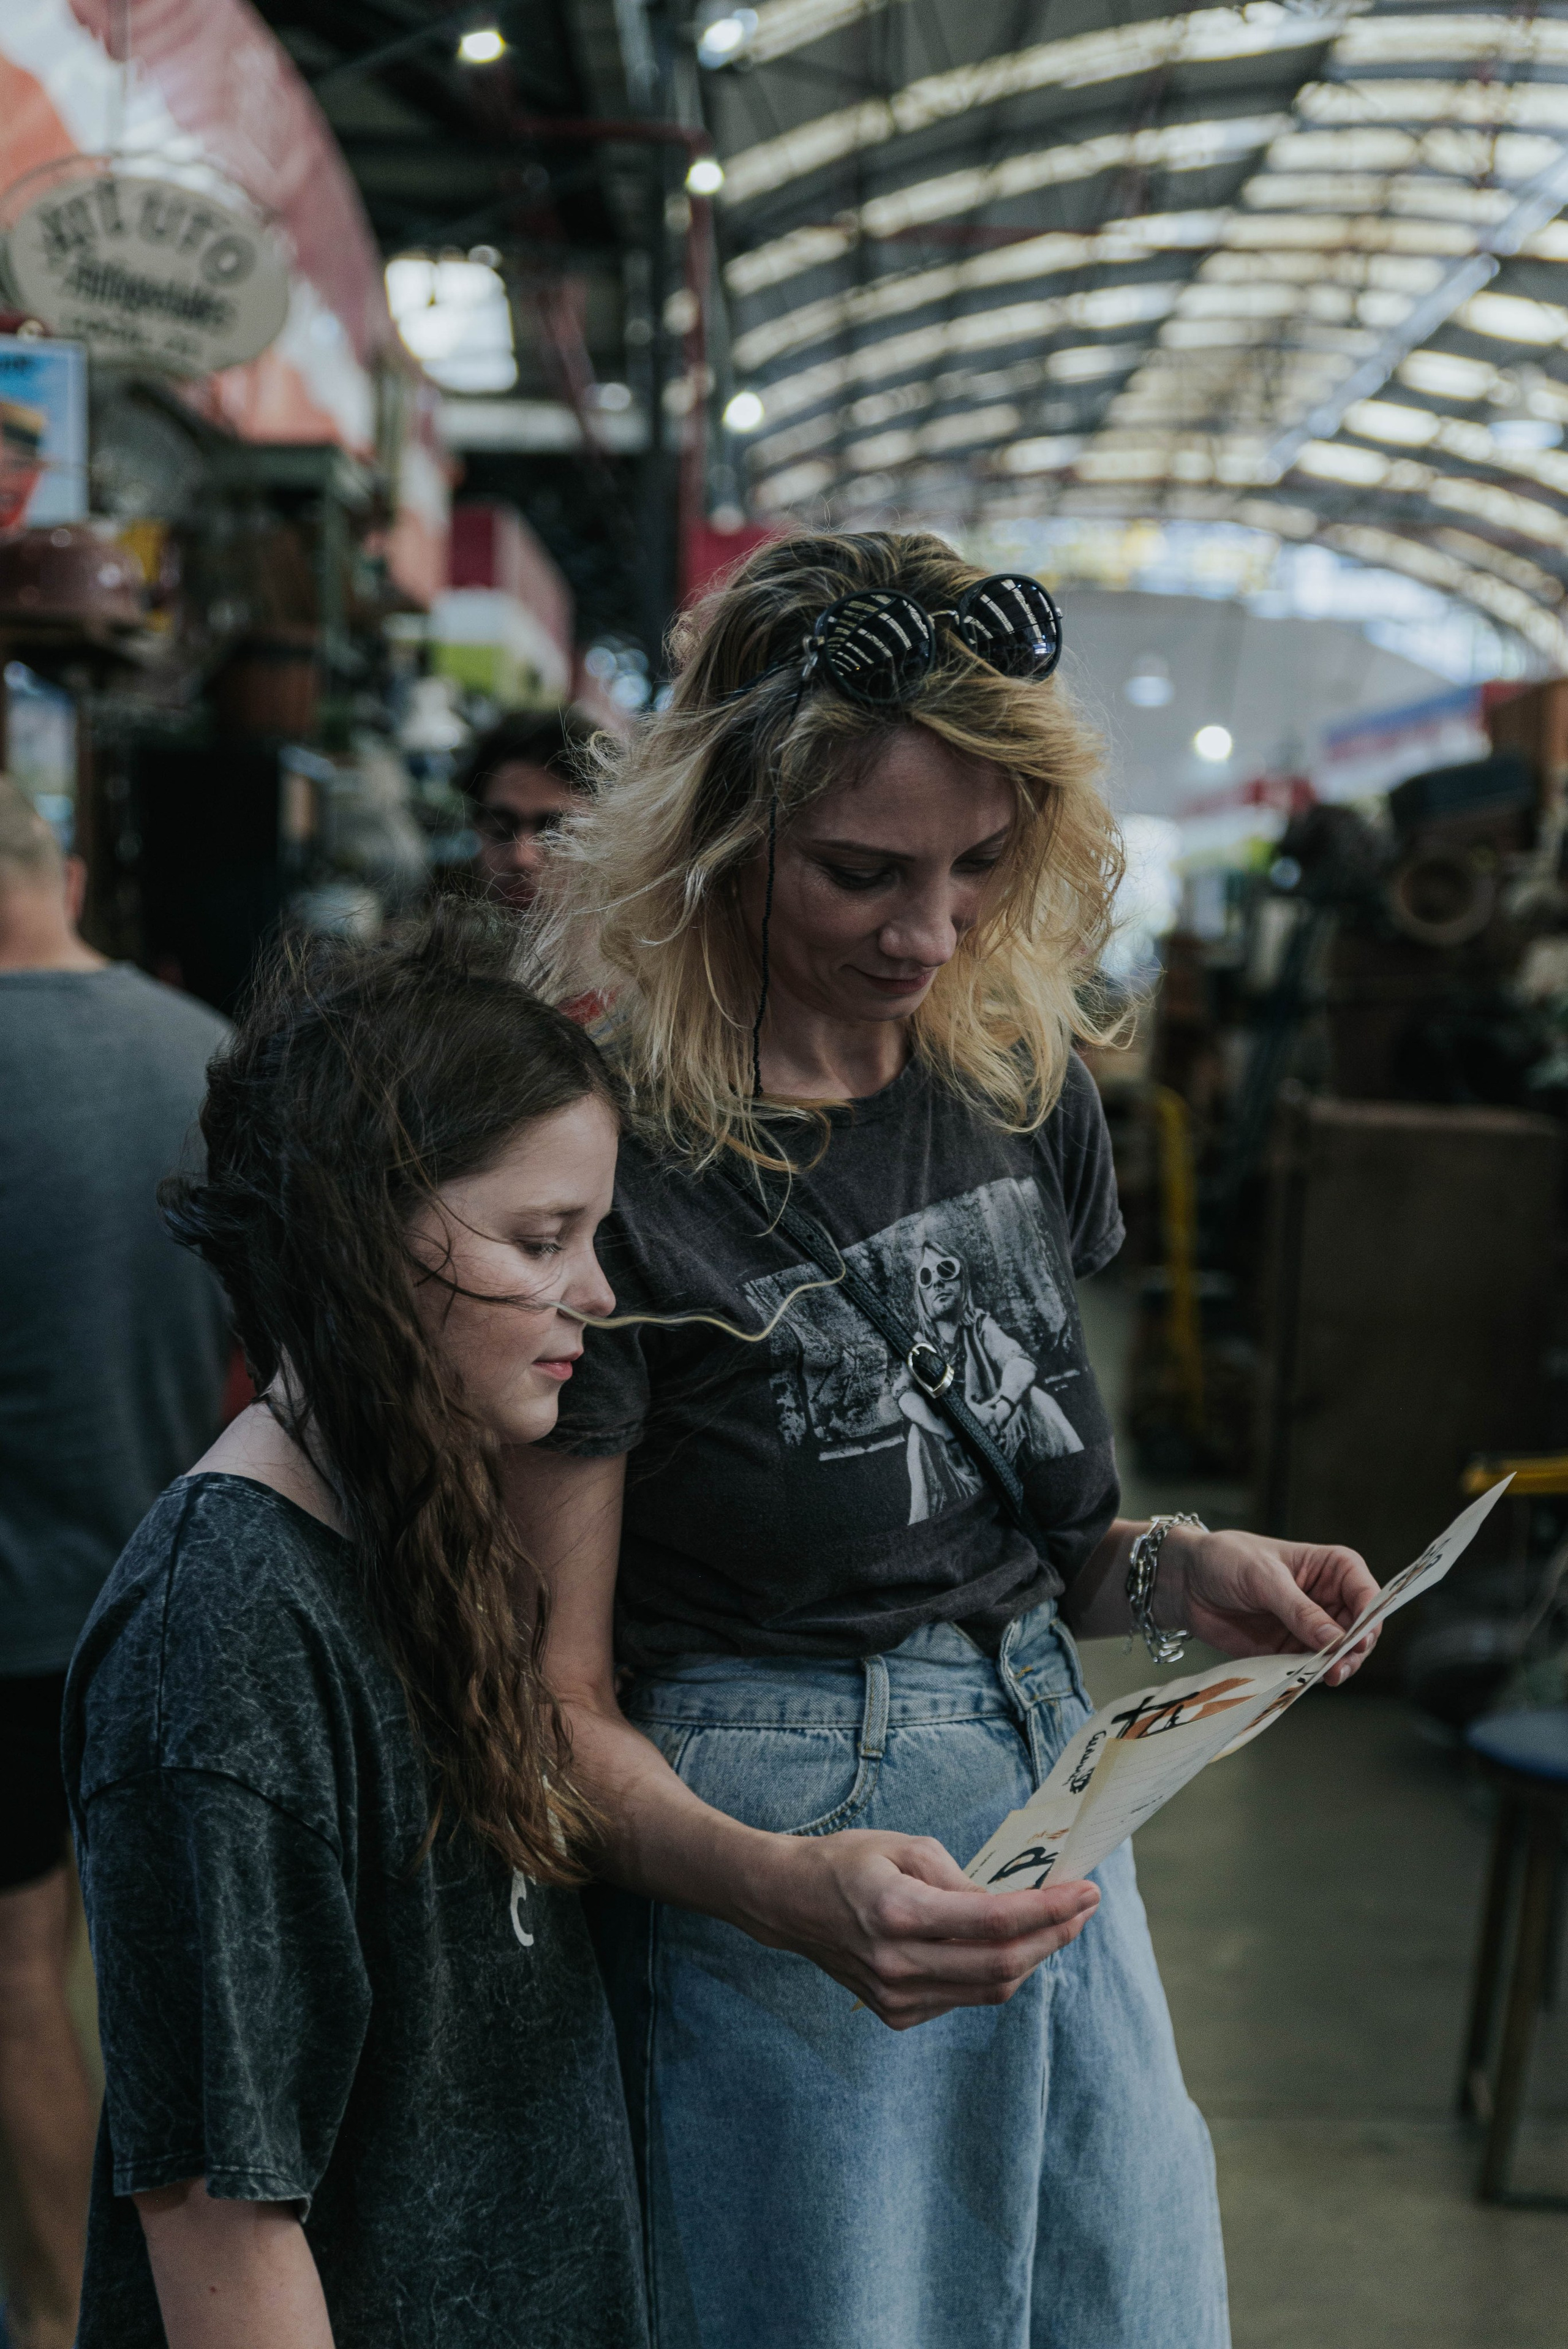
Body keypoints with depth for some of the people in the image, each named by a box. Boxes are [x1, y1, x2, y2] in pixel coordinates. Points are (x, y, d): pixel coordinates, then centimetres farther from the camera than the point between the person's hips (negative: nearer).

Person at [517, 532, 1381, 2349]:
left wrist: (1177, 1570, -4)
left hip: (1051, 1812, 6)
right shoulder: (616, 1161, -17)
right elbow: (561, 1707, -13)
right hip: (768, 1890, -6)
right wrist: (790, 1887, -30)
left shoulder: (1022, 1087, 3)